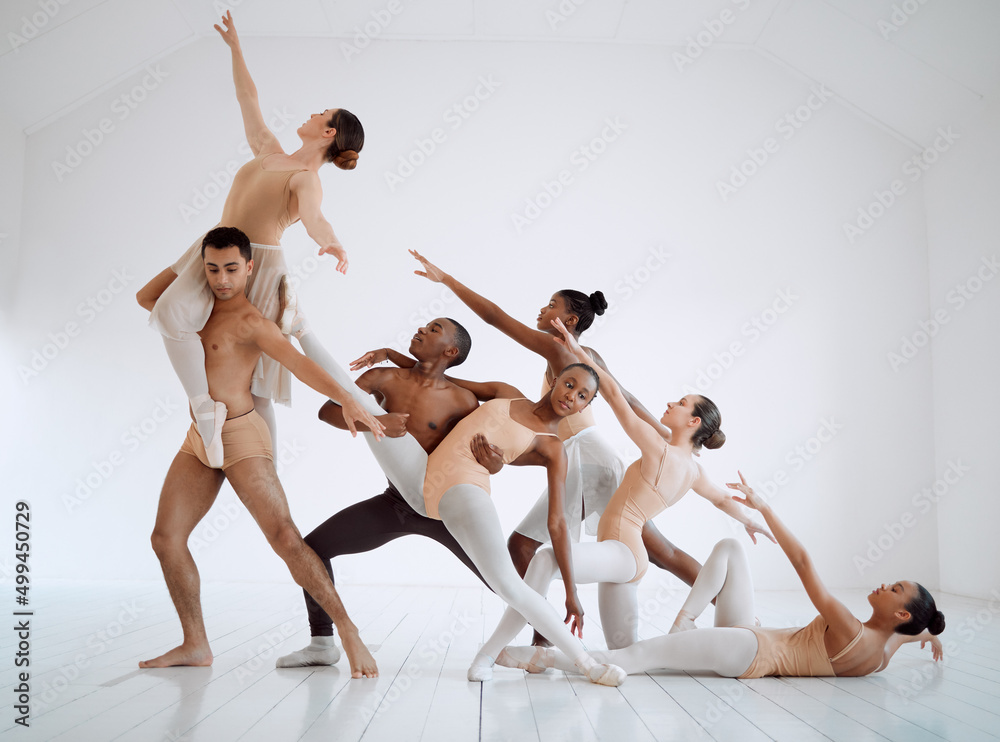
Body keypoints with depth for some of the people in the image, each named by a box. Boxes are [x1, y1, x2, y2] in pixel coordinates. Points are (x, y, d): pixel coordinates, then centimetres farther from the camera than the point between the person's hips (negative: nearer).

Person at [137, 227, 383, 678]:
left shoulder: (250, 321, -12)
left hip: (241, 437, -8)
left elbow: (298, 362, -27)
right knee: (166, 537, 4)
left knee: (284, 537, -16)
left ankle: (347, 630, -9)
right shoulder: (201, 309, 13)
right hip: (198, 440, 8)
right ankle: (195, 645, 14)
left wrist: (346, 399, -41)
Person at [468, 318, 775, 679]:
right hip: (627, 559, 10)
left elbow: (616, 396, -12)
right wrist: (750, 521, 52)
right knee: (627, 654, 22)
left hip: (619, 552, -10)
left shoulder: (660, 450, -12)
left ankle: (490, 653, -37)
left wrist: (579, 351, -9)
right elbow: (723, 499, 30)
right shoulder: (694, 470, 12)